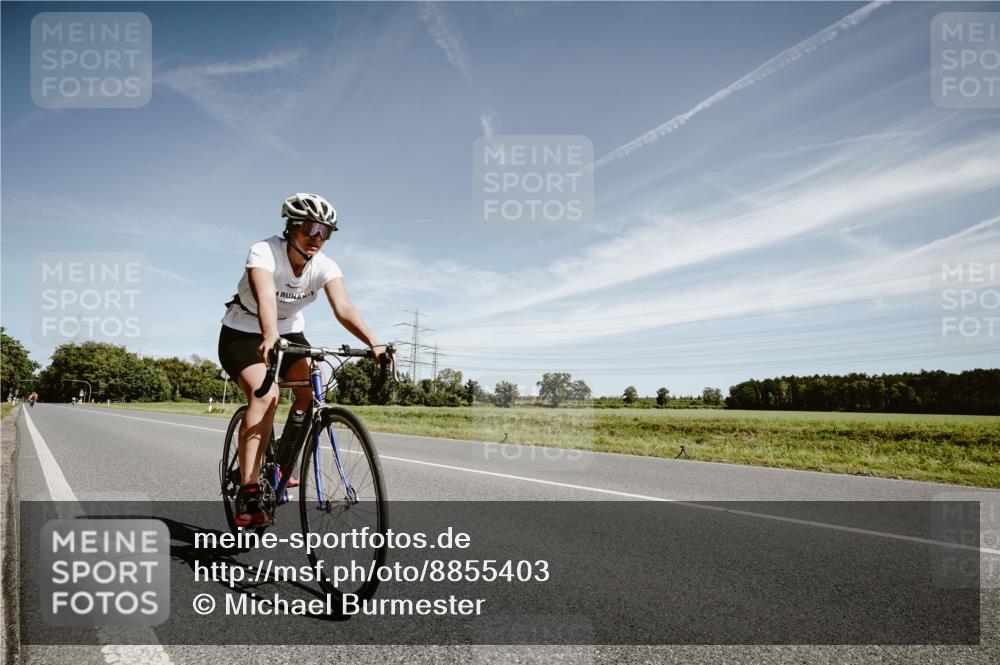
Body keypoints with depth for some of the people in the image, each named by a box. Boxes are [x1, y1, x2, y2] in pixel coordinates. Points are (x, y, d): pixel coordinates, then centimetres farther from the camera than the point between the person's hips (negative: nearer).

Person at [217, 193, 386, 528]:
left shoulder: (325, 267, -15)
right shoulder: (264, 252, -26)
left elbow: (343, 307, -30)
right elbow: (266, 296, -44)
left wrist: (373, 343, -46)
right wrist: (270, 338, -63)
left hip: (290, 333, 4)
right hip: (244, 334, -4)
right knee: (266, 394, -28)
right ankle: (248, 495, -27)